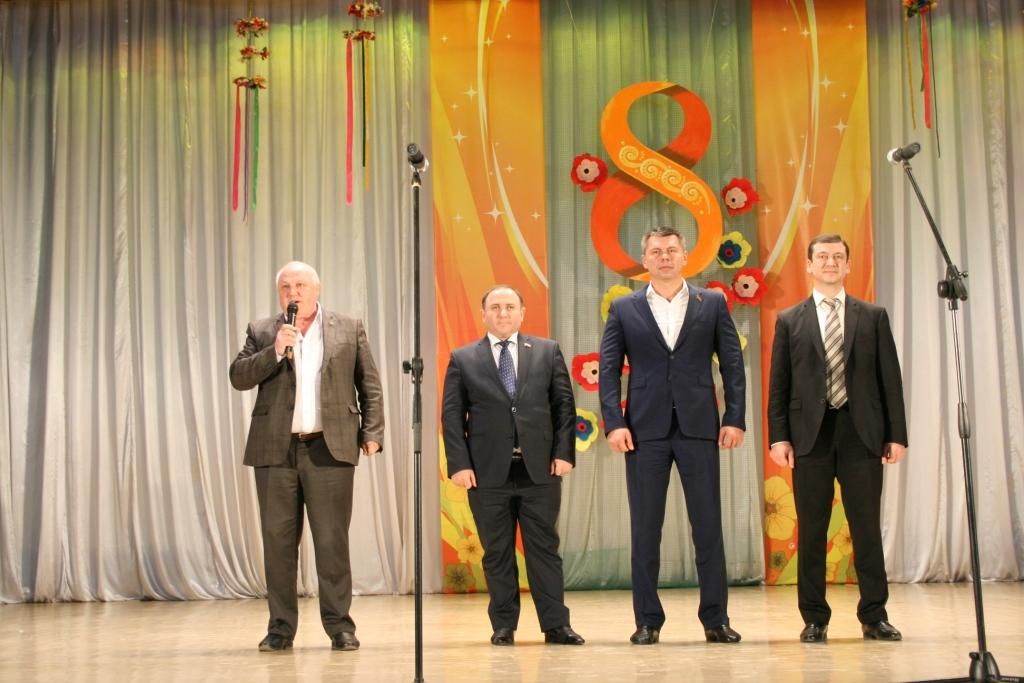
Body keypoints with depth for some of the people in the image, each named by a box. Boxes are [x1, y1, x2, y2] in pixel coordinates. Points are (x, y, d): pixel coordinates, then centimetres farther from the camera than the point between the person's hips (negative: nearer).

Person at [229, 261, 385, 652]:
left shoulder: (349, 330, 9)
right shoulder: (262, 332, 11)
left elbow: (369, 386, 8)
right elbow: (238, 377, 1)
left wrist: (372, 433, 0)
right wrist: (275, 351, -12)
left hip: (331, 448, -1)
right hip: (275, 450, 2)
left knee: (333, 540, 0)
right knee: (278, 540, 4)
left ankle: (339, 625, 8)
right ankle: (281, 627, 13)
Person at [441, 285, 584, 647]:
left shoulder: (548, 351, 9)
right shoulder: (462, 359, 7)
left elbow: (564, 404, 6)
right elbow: (452, 415, 3)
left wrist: (564, 452, -4)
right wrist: (459, 464, -6)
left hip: (540, 468, 0)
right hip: (488, 471, 0)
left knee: (544, 547, 3)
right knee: (497, 552, 6)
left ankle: (555, 624, 9)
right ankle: (503, 625, 15)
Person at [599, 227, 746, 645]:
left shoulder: (712, 304, 8)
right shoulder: (624, 309, 8)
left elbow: (733, 364, 5)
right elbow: (609, 370, 3)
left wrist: (735, 418, -4)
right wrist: (614, 423, -7)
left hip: (698, 426, 0)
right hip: (645, 429, 0)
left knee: (708, 524, 2)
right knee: (645, 527, 3)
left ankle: (716, 619, 11)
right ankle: (648, 621, 12)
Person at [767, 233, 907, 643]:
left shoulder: (873, 316, 10)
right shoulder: (789, 320, 8)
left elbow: (889, 378, 7)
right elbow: (778, 384, 5)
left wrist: (897, 434, 1)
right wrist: (778, 436, -4)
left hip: (862, 433, 0)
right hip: (811, 435, 0)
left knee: (867, 528, 3)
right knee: (811, 530, 3)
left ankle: (874, 616, 12)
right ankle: (815, 619, 11)